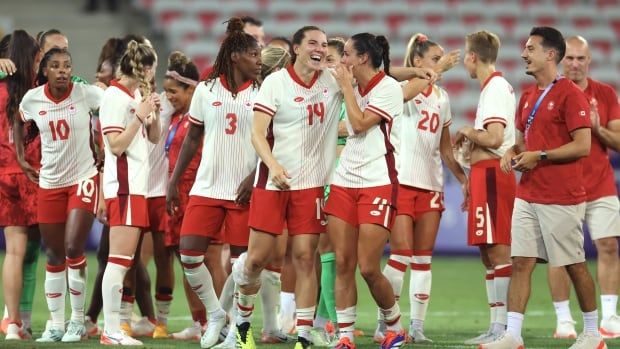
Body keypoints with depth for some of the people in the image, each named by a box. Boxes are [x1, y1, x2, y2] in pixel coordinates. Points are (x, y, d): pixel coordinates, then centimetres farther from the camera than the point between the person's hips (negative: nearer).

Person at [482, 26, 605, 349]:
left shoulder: (570, 94, -10)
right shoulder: (528, 96, 14)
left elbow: (583, 146, -16)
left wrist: (539, 156, -18)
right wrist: (513, 152, 4)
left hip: (561, 198, -7)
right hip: (528, 196, 7)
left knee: (575, 265, 3)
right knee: (520, 263, -2)